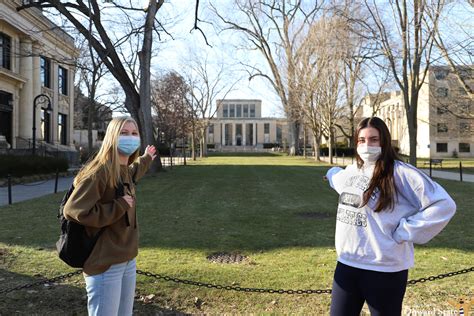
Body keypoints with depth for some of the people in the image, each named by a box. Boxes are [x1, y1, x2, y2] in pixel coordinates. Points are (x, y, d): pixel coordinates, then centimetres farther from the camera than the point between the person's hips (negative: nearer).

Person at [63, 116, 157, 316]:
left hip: (127, 260, 9)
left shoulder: (124, 170, 7)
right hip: (105, 264, -9)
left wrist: (145, 159, 44)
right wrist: (119, 206, -21)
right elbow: (73, 210, -25)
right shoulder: (98, 172, -20)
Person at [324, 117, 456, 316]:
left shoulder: (400, 173, -14)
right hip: (346, 263, 6)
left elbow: (444, 205, -18)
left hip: (384, 269, -6)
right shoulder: (351, 171, 7)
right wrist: (331, 173, 53)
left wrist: (403, 232, -17)